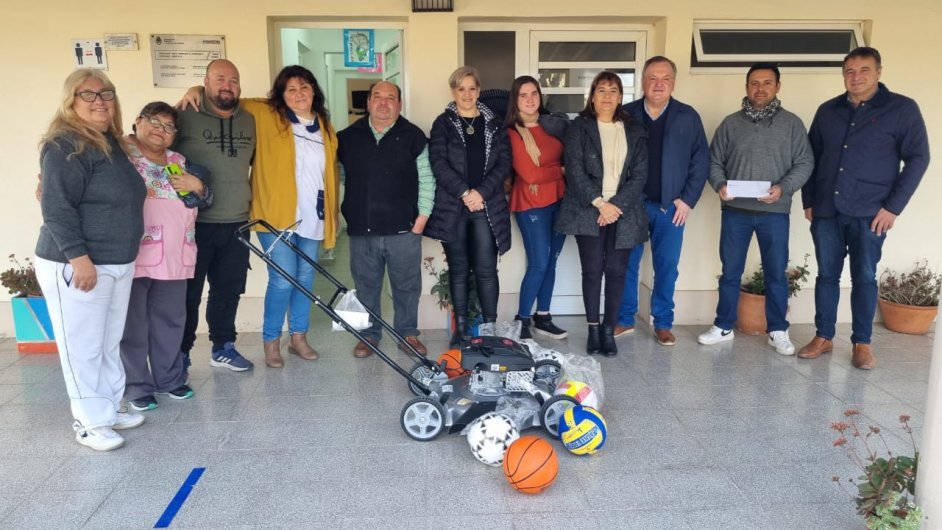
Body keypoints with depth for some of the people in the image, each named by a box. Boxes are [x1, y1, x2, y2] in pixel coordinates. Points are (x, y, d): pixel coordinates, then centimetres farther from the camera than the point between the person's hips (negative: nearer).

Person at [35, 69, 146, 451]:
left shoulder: (111, 143, 13)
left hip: (118, 263, 9)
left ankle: (110, 409, 29)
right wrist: (79, 257, -24)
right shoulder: (65, 146, -14)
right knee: (83, 347, 1)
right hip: (75, 265, -9)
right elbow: (57, 208, -20)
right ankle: (90, 423, 13)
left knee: (110, 343, 17)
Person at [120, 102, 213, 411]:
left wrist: (197, 186, 0)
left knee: (170, 321, 13)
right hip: (132, 255, -5)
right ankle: (136, 387, 14)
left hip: (174, 256, 6)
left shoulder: (179, 162, 17)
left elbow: (203, 202, 19)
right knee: (133, 324, 1)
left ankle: (169, 378, 27)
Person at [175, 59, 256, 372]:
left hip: (237, 225, 5)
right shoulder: (185, 117, -8)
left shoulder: (250, 121, 10)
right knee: (188, 293, 5)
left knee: (228, 290, 14)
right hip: (195, 224, -5)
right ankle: (180, 352, 20)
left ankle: (223, 347, 28)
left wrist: (252, 197, 18)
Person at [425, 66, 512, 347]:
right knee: (458, 270, 6)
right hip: (453, 207, -1)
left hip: (487, 207, 1)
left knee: (486, 270, -1)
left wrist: (482, 192, -11)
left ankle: (491, 327, 8)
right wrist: (464, 193, -15)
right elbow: (438, 164, -6)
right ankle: (461, 327, 15)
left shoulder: (494, 123, 10)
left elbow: (504, 162, 2)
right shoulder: (443, 123, 5)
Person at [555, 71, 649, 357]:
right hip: (588, 210, -2)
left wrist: (616, 204, -10)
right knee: (592, 269, -3)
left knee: (616, 271, 2)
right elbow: (575, 171, -6)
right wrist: (600, 203, -14)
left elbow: (640, 174, 3)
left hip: (622, 211, 2)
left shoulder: (635, 130, 10)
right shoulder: (578, 127, 3)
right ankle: (593, 328, 8)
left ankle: (609, 329, 12)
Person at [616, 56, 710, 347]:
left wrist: (688, 199, -5)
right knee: (627, 264, 7)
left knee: (667, 267, 6)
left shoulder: (688, 116, 2)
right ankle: (624, 319, 20)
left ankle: (663, 323, 19)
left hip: (671, 206, 0)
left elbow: (701, 160, 2)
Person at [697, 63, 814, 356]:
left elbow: (804, 163, 1)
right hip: (735, 210, 1)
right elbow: (714, 161, 7)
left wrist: (783, 188, -16)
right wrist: (720, 184, -13)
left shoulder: (792, 123, 4)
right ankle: (723, 326, 21)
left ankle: (778, 331, 18)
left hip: (775, 212, -1)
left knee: (776, 274, 6)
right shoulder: (730, 123, 7)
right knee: (730, 272, 9)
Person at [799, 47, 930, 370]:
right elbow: (811, 158, 15)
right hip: (826, 211, 3)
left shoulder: (902, 109, 0)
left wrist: (893, 206, -9)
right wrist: (808, 201, 9)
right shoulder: (827, 111, 10)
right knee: (826, 275, 8)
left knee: (864, 278, 3)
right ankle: (823, 337, 18)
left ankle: (862, 343, 14)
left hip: (870, 212, -3)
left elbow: (917, 159, -3)